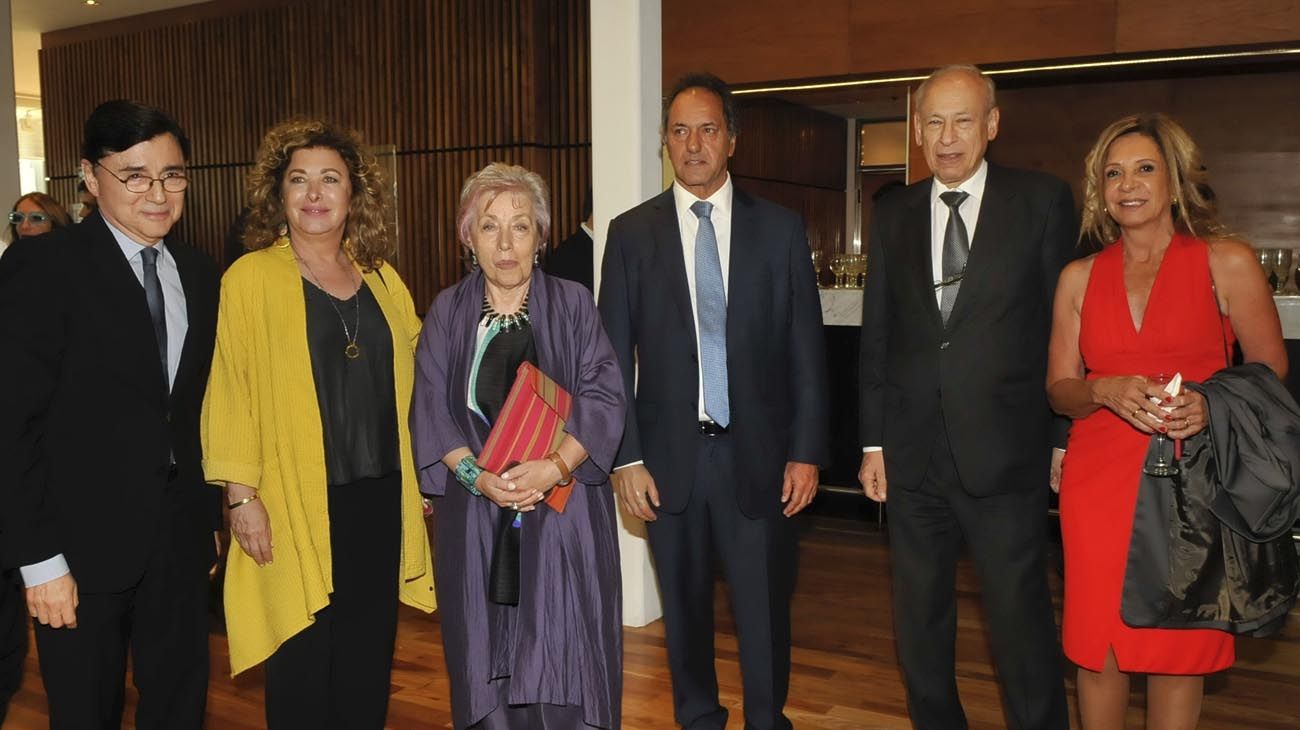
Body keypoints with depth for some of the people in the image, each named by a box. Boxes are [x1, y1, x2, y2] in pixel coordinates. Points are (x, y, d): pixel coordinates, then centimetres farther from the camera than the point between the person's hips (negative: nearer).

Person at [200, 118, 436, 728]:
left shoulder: (383, 279, 10)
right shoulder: (250, 277, -4)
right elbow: (230, 392, -6)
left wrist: (424, 478, 11)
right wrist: (241, 495, -11)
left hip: (380, 500, 4)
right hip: (298, 503, -4)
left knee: (368, 660, 13)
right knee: (304, 662, 6)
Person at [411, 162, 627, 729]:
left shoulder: (572, 304, 1)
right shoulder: (447, 312, 5)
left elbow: (603, 396, -5)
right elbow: (431, 411, 0)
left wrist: (553, 467, -20)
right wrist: (479, 477, -15)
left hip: (563, 508, -1)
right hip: (475, 513, 1)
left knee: (564, 655, 1)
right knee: (487, 651, 7)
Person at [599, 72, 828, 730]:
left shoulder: (780, 229, 3)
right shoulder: (631, 232, 3)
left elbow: (806, 350, 3)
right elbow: (615, 356, 2)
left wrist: (806, 452, -2)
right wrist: (627, 459, -3)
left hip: (757, 454, 0)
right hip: (669, 455, 1)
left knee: (764, 609, 7)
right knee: (685, 607, 13)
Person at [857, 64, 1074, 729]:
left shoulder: (1042, 201, -1)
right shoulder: (893, 214, 8)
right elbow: (876, 334, 9)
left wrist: (1066, 438, -3)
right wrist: (873, 441, 7)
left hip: (1005, 450, -3)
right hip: (913, 451, 4)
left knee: (1020, 618, 4)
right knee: (918, 619, 15)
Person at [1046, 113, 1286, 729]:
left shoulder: (1227, 263, 0)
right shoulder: (1079, 278, 6)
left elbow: (1270, 371, 4)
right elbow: (1059, 390, 8)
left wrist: (1211, 404, -16)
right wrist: (1107, 391, -14)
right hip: (1099, 478, 2)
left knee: (1181, 644, 6)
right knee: (1098, 641, 7)